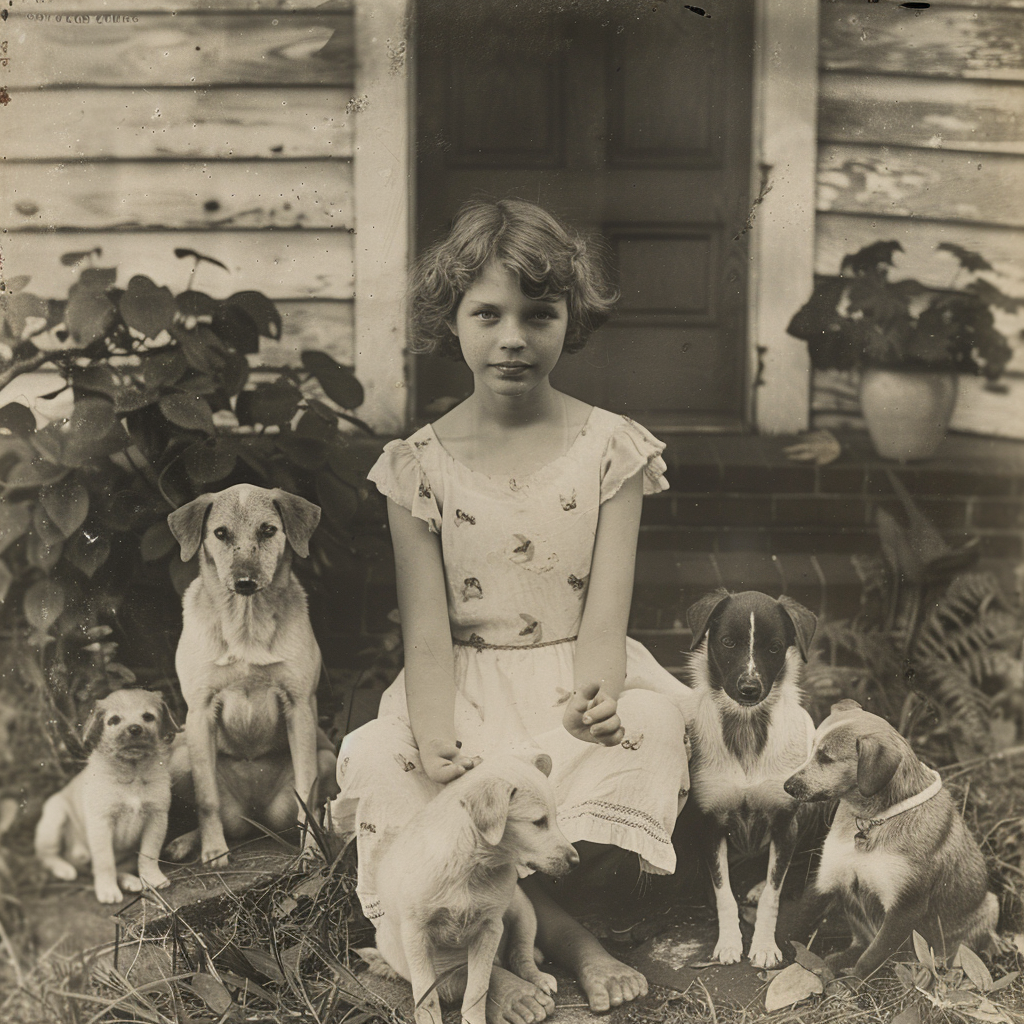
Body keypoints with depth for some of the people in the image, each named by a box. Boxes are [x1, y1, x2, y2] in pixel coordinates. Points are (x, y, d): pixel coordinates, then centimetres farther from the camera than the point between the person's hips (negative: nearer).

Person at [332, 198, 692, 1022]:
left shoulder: (609, 449, 0)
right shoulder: (422, 464, 0)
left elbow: (605, 613, -9)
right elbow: (428, 631, -5)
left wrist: (596, 697, -33)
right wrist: (435, 739, -26)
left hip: (576, 680, 0)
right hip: (467, 691, 0)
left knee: (650, 729, -33)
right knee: (390, 766, -31)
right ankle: (560, 934, -17)